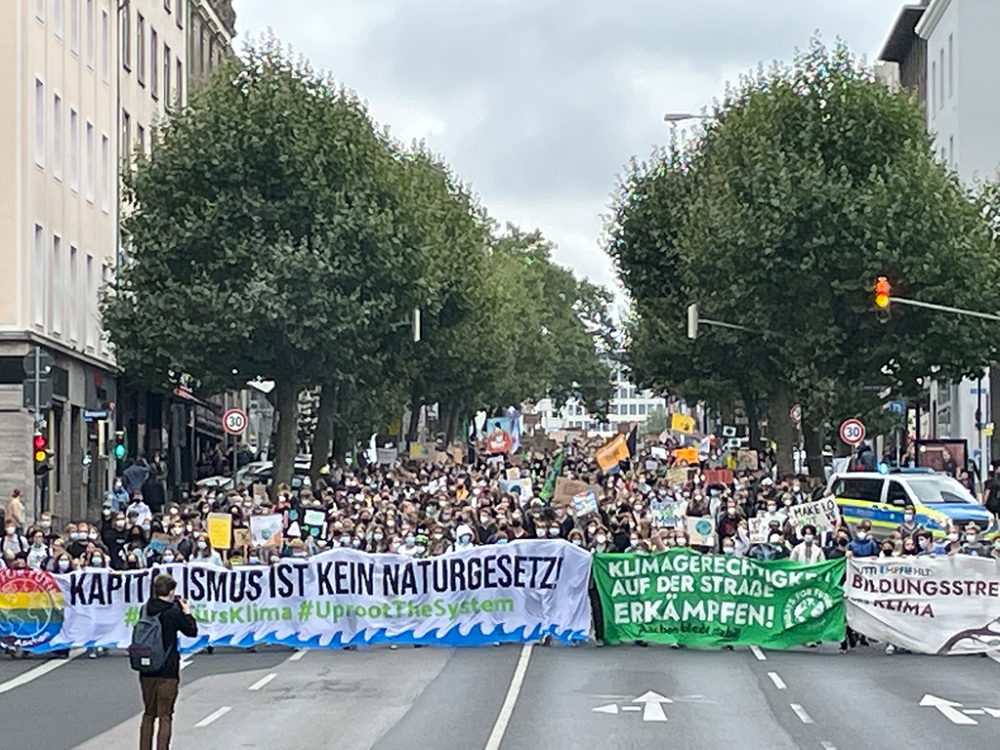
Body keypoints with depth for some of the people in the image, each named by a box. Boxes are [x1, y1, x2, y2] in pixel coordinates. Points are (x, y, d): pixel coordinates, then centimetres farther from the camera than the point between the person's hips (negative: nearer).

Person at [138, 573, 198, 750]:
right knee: (165, 716, 0)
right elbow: (192, 631, -2)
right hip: (167, 671, -5)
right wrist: (187, 612, 12)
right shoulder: (173, 612, -12)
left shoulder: (146, 609, 1)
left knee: (148, 714, 16)